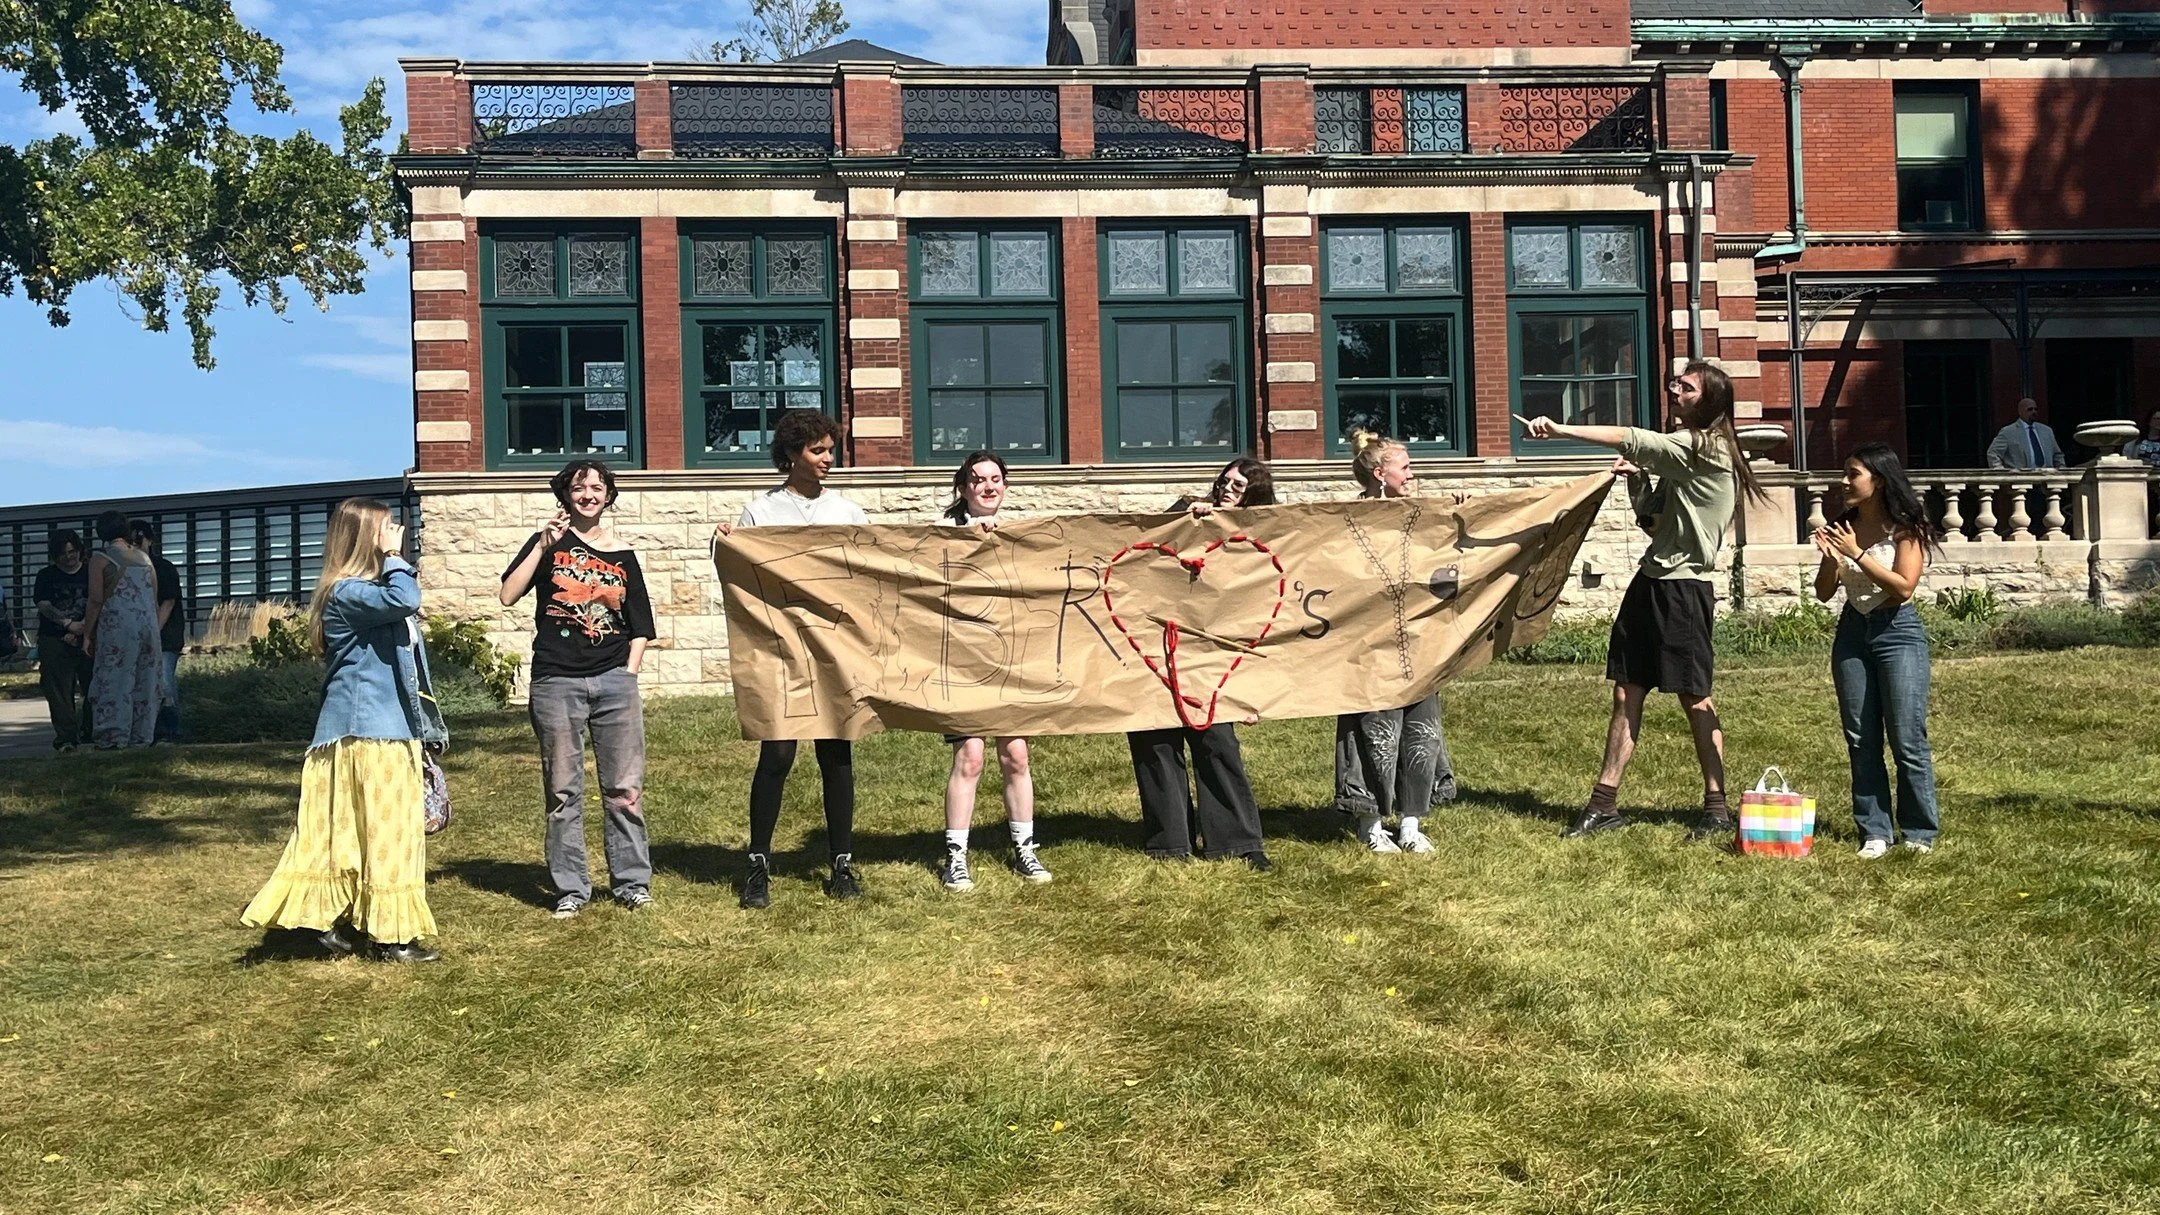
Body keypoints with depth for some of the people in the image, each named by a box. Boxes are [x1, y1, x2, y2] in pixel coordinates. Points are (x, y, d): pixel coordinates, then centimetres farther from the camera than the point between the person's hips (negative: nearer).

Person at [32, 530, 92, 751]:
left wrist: (82, 631, -10)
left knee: (93, 686, -3)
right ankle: (65, 737, -7)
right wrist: (69, 624, -17)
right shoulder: (46, 576, 10)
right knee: (60, 691, -6)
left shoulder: (91, 573, 10)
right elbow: (43, 605, -3)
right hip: (54, 640, 0)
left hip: (87, 638, 0)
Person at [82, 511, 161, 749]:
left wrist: (87, 634, -1)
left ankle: (114, 736, -5)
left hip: (117, 626, -5)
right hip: (148, 624, 5)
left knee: (115, 680, -2)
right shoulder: (144, 557, 14)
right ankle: (142, 736, 10)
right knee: (144, 682, 7)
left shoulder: (100, 558, -2)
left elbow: (96, 601, -7)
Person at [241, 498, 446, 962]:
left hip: (389, 728, 10)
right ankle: (388, 934, -2)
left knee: (358, 830, 12)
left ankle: (339, 921, 18)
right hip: (367, 732, -10)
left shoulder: (372, 588, 18)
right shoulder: (347, 592, -14)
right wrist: (393, 557, -18)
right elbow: (403, 600, -31)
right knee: (383, 828, -7)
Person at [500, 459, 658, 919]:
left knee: (625, 788, 2)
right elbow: (508, 594, -9)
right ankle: (570, 889, 11)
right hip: (556, 683, -1)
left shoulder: (621, 553, 11)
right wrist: (543, 545, -13)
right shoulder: (550, 541, 6)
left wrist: (628, 675, 4)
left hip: (614, 680, 2)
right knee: (563, 791, 3)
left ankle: (632, 881, 12)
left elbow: (640, 626, 15)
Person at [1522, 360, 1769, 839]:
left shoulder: (1703, 446, -11)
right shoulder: (1685, 450, 18)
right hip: (1651, 580, 9)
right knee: (1626, 694, 6)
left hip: (1684, 587, -9)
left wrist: (1558, 430, -29)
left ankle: (1717, 806, 11)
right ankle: (1604, 803, 9)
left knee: (1695, 698, 0)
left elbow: (1627, 438, -23)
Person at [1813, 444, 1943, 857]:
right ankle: (1875, 832, 11)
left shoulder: (1905, 528, -7)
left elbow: (1903, 587, -17)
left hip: (1897, 632, -5)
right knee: (1861, 741, 5)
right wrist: (1830, 558, -12)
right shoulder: (1842, 527, 6)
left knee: (1907, 740, -3)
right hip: (1852, 633, 5)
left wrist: (1857, 553, -20)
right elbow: (1824, 592, 7)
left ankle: (1920, 832, 8)